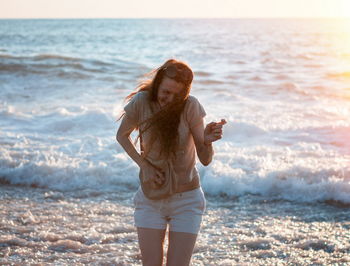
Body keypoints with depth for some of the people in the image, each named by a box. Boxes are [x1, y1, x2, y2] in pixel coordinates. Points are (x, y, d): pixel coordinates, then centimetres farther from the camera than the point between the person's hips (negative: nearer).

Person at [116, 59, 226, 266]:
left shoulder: (190, 106, -17)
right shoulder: (141, 102, -14)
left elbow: (205, 160, -14)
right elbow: (122, 136, 5)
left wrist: (207, 141, -37)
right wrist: (144, 165, -10)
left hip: (186, 201, -1)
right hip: (150, 200, 2)